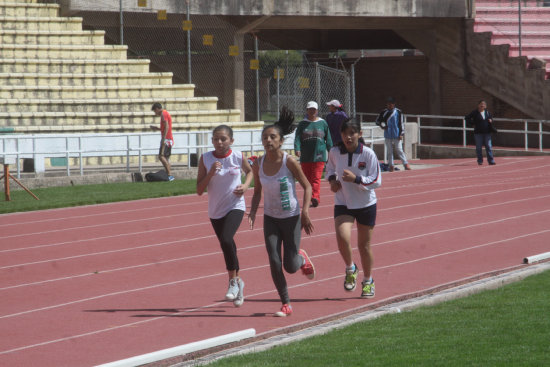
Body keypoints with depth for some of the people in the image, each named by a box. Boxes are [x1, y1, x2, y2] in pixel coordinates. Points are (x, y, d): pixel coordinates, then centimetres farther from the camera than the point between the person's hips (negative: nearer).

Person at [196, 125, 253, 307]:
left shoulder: (238, 157, -8)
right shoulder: (205, 159, -7)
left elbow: (250, 171, 15)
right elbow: (199, 190, -7)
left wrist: (245, 185, -5)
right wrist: (210, 173, -22)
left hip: (235, 206, -3)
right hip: (215, 210, 3)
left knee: (226, 239, -25)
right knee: (227, 247, 13)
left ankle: (233, 281, -9)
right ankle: (237, 281, 35)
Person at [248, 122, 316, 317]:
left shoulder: (289, 162, -16)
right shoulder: (258, 164, -5)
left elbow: (307, 186, -8)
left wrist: (305, 211, -19)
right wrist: (253, 212, -7)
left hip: (291, 218, -3)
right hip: (270, 219, 3)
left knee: (290, 266, 0)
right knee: (274, 262, -9)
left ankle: (302, 258, 37)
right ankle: (286, 305, 4)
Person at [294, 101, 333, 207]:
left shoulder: (323, 123, 9)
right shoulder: (302, 124, 8)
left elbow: (328, 139, 12)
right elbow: (297, 138, 0)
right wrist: (297, 149, -18)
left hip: (319, 156, -2)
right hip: (305, 157, 2)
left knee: (316, 178, -13)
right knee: (307, 178, 6)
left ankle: (315, 198, -22)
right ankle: (308, 199, 15)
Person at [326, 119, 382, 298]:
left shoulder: (368, 154, -13)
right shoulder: (335, 152, -5)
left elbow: (376, 181, -11)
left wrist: (356, 179, -25)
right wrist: (332, 179, -2)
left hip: (366, 204, -1)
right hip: (343, 204, 1)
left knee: (364, 244, 9)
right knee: (343, 238, -23)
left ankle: (368, 281, 30)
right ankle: (350, 269, 6)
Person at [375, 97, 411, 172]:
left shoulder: (398, 112, -2)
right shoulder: (384, 112, 5)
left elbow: (401, 123, 0)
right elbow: (378, 121, 17)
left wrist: (401, 134, -5)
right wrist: (382, 126, -2)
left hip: (397, 135, -3)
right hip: (388, 136, 3)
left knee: (399, 150, -7)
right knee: (389, 151, 6)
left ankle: (406, 164, -6)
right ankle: (391, 165, 12)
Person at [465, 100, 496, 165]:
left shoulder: (487, 113, 9)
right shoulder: (475, 113, -2)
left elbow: (491, 117, 27)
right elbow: (467, 118, 1)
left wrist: (491, 120, 4)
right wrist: (472, 123, -6)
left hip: (487, 133, 3)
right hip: (478, 133, -3)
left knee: (489, 146, -1)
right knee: (479, 147, 2)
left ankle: (491, 160, 0)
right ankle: (480, 161, 10)